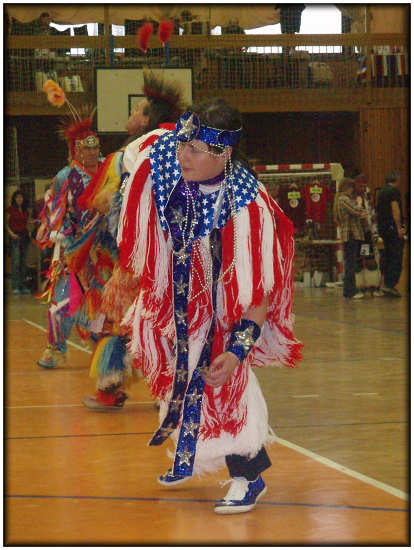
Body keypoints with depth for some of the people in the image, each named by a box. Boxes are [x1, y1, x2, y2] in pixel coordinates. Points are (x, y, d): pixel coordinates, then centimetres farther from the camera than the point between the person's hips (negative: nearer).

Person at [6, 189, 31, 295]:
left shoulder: (25, 210, 12)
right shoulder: (11, 209, -2)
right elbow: (6, 223, 0)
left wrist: (27, 233, 4)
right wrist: (11, 233, -13)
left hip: (24, 236, 5)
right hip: (15, 236, -5)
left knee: (23, 262, 6)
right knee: (15, 261, -11)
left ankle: (22, 286, 10)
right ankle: (15, 287, -12)